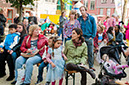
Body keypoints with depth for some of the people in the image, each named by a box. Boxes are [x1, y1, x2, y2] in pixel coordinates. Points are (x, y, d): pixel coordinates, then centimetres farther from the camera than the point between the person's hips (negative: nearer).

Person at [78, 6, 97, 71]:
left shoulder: (91, 18, 3)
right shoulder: (79, 19, 6)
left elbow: (94, 28, 4)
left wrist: (92, 36, -4)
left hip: (89, 38, -1)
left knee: (90, 53, 4)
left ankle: (91, 66, 14)